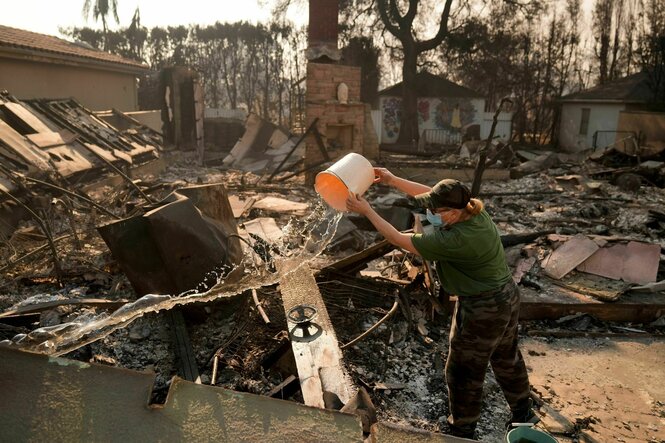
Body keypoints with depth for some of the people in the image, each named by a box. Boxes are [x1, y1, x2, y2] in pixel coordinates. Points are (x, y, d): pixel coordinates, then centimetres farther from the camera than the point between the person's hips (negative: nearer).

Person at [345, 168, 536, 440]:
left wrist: (367, 211, -18)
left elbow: (399, 240, -25)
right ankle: (523, 413, 51)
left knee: (464, 371, 11)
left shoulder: (455, 240, -32)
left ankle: (463, 431, 31)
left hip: (483, 310, -9)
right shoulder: (475, 211, -9)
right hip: (507, 297, 9)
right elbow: (429, 193, 3)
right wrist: (394, 181, 3)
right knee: (506, 358, 28)